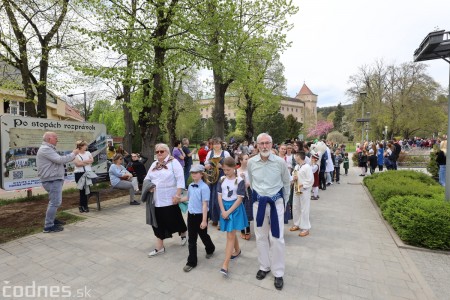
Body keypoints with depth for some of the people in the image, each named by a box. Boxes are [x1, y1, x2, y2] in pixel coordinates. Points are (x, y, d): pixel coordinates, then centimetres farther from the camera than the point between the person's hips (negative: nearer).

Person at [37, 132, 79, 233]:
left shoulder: (48, 149, 19)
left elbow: (58, 160, 18)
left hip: (54, 179, 11)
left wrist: (72, 156, 7)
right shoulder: (45, 149, -16)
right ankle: (49, 226, -2)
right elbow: (60, 160, -24)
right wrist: (73, 154, -12)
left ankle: (52, 220, 36)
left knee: (54, 201, 22)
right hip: (52, 180, -11)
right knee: (55, 202, -8)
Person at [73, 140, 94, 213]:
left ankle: (83, 206, 11)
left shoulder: (88, 153, 13)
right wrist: (87, 161, -6)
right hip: (79, 174, -3)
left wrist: (82, 162, -7)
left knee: (86, 189, 2)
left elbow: (91, 160, -1)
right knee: (82, 189, 0)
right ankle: (83, 205, 11)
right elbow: (77, 163, -12)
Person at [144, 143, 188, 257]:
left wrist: (177, 194, -19)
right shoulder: (154, 164, 13)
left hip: (170, 199, -6)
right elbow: (147, 178, 18)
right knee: (158, 221, 10)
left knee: (174, 219, 6)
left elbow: (180, 179, -14)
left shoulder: (173, 162, -8)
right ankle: (159, 247, 22)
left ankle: (183, 234, 37)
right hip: (157, 199, 6)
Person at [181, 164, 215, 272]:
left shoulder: (204, 187, -20)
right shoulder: (190, 186, 1)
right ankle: (191, 262, 22)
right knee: (191, 239, 11)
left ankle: (210, 249, 47)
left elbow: (205, 204, -21)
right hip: (191, 215, 6)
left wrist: (204, 220, -21)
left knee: (203, 236, 16)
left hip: (200, 215, -5)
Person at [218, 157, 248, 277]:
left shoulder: (240, 180, -12)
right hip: (224, 208, 5)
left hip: (235, 208, -5)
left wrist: (229, 212, -17)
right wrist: (223, 211, -9)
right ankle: (237, 250, 43)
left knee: (230, 236, -4)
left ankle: (225, 265, -2)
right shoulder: (222, 180, 2)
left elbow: (239, 199, -14)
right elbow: (219, 196, 2)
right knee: (231, 233, 18)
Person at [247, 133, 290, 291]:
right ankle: (264, 266, 36)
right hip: (259, 202, 2)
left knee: (277, 238, 5)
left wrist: (284, 200, 12)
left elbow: (287, 183, 4)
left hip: (276, 202, -2)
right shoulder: (251, 162, -7)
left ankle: (278, 273, 24)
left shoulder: (280, 162, -13)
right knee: (260, 237, 15)